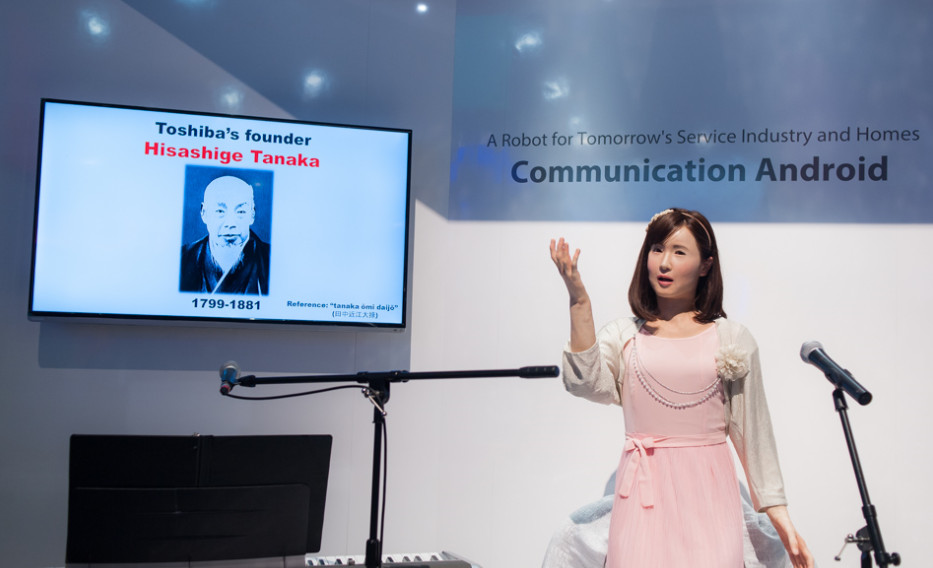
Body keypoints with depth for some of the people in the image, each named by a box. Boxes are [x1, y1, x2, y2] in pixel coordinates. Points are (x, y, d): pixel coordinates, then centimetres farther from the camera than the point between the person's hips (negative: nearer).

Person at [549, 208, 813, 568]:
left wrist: (778, 511, 8)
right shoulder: (623, 335, 7)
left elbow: (753, 432, 9)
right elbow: (585, 384, -13)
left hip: (707, 488, 0)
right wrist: (579, 303, -18)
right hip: (644, 491, 0)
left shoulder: (733, 340, 6)